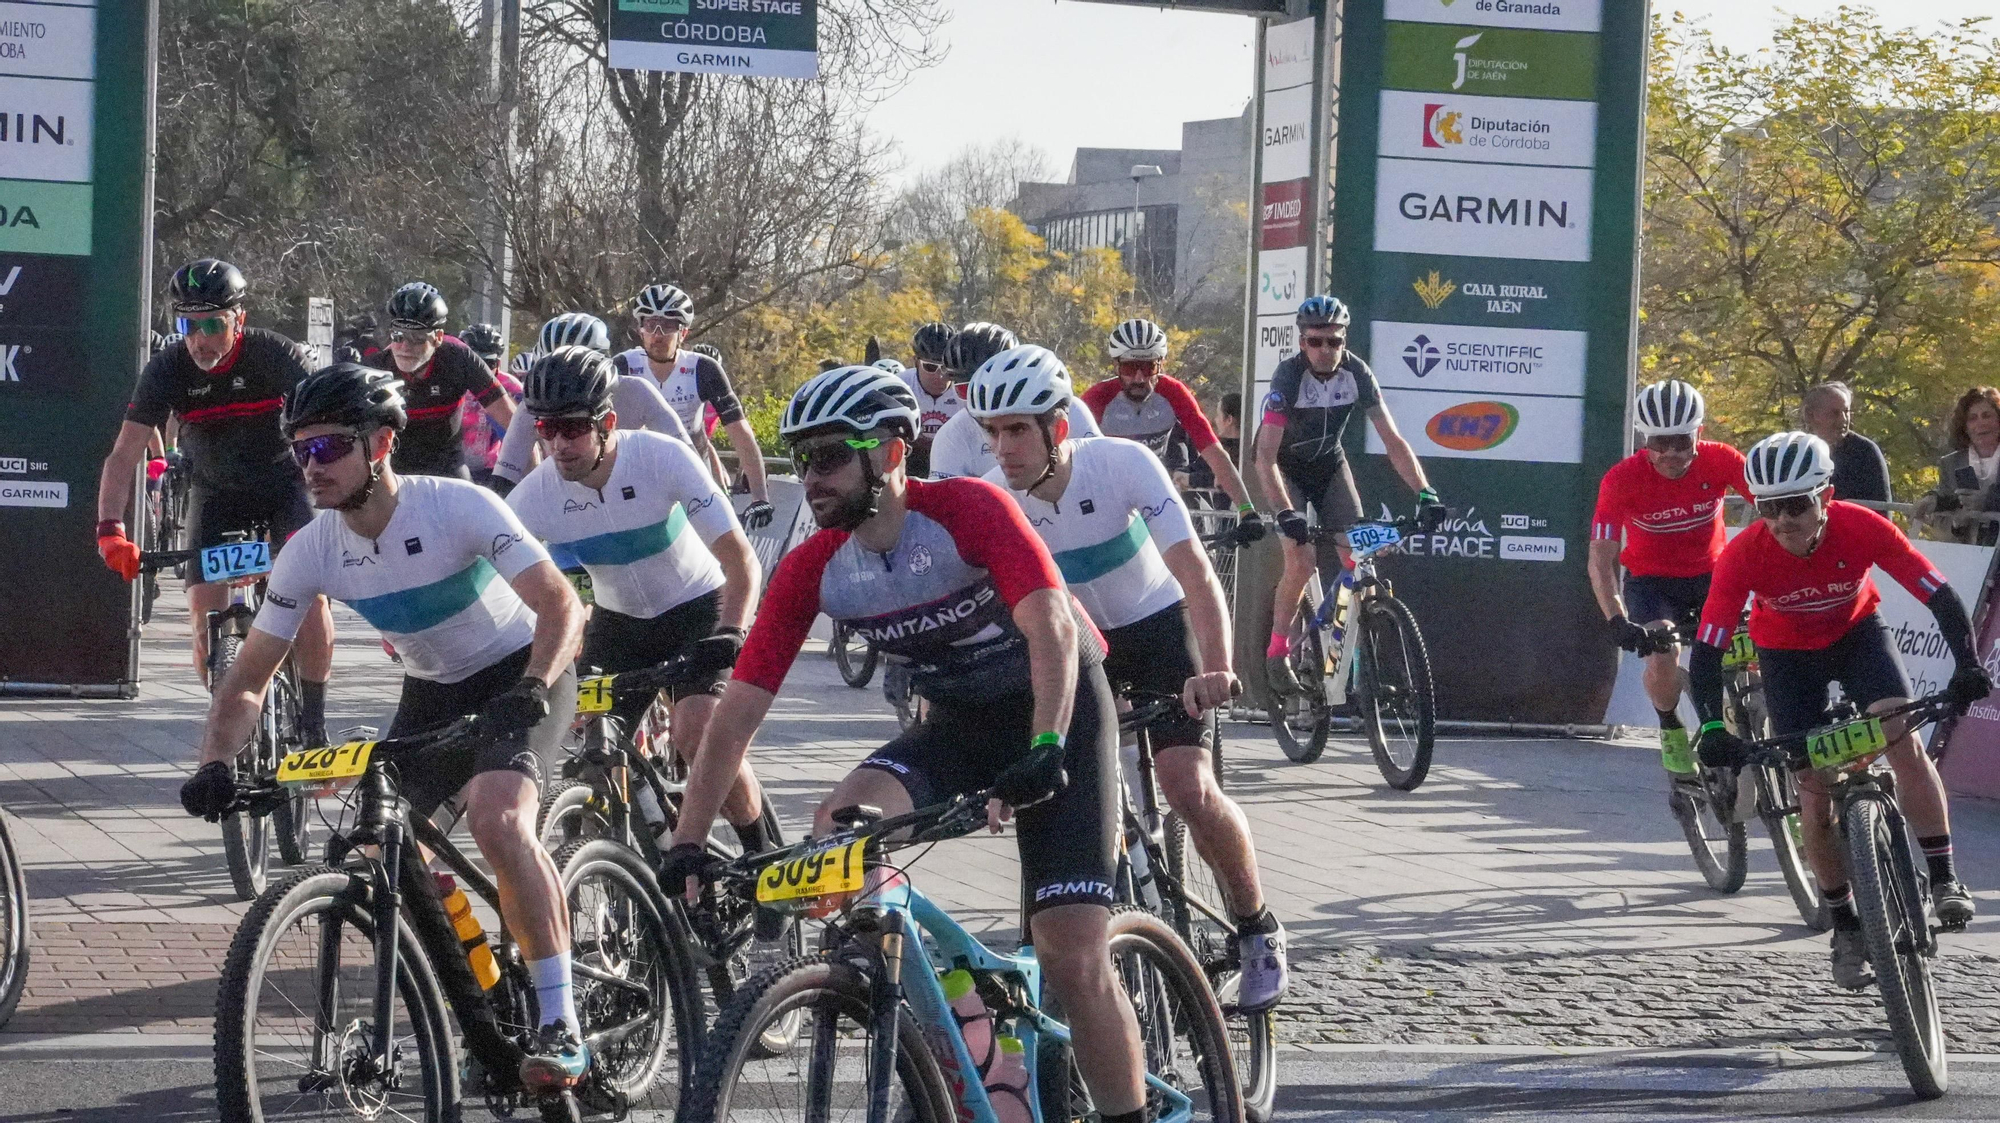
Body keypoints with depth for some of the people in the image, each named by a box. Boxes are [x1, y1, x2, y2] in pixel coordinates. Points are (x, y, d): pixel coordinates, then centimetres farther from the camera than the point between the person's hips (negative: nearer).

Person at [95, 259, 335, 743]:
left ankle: (313, 724, -5)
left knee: (309, 594, -20)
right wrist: (110, 530, -37)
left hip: (283, 482, -2)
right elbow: (124, 455, -22)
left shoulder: (277, 356, -25)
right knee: (207, 616, -11)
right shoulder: (168, 369, -19)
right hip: (215, 492, 2)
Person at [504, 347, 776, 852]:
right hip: (619, 621, 4)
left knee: (696, 736, -24)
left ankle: (765, 849, -3)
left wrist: (731, 634, -43)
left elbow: (741, 561, -26)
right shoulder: (535, 493, -20)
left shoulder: (662, 458, -27)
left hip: (697, 609, -4)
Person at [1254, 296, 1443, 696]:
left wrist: (1425, 493, -31)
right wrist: (1286, 513, -49)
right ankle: (1277, 653, -5)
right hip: (1287, 468, -4)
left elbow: (1393, 440, -19)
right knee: (1301, 560, -20)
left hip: (1329, 464, 4)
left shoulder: (1357, 374, -20)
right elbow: (1265, 457, -36)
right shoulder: (1289, 375, -30)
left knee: (1358, 558, -12)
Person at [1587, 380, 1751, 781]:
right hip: (1651, 581, -2)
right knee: (1663, 657, -29)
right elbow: (1601, 557, -26)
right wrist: (1617, 620, -40)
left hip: (1710, 575, 2)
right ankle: (1671, 730, 1)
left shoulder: (1720, 461, -19)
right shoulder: (1622, 479, -23)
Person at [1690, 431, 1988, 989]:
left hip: (1857, 632, 0)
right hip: (1787, 652, 0)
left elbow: (1941, 597, -27)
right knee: (1814, 790, -7)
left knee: (1902, 736, -26)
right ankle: (1846, 928, 9)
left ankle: (1945, 880, -16)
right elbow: (1707, 649, -29)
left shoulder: (1862, 528, -31)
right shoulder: (1744, 555, -31)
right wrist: (1712, 727, -42)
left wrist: (1969, 665, -41)